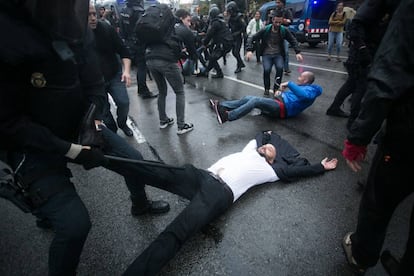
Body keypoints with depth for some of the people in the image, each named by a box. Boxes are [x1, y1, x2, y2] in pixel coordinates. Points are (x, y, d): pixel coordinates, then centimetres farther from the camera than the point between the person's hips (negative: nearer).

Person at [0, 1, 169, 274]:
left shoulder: (76, 31, -9)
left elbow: (96, 87, 2)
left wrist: (93, 124, -11)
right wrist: (71, 151, -22)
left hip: (80, 127, 6)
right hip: (35, 146, -5)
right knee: (75, 224, -15)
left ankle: (140, 204, 44)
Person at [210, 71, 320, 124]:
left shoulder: (310, 90, 1)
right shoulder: (301, 87, 30)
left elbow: (303, 95, -25)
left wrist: (289, 84, -20)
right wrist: (280, 93, 11)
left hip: (283, 108, -10)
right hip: (278, 103, 10)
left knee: (255, 100, -30)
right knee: (248, 98, -3)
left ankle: (227, 116, -41)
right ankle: (221, 105, -10)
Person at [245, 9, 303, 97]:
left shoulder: (284, 30, -4)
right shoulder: (265, 30, -9)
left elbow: (293, 41, 5)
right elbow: (252, 39, -6)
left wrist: (298, 52, -9)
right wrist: (249, 50, -23)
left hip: (278, 54, 1)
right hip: (267, 54, -1)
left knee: (280, 68, -29)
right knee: (267, 69, -28)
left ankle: (276, 89, -8)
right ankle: (267, 89, -4)